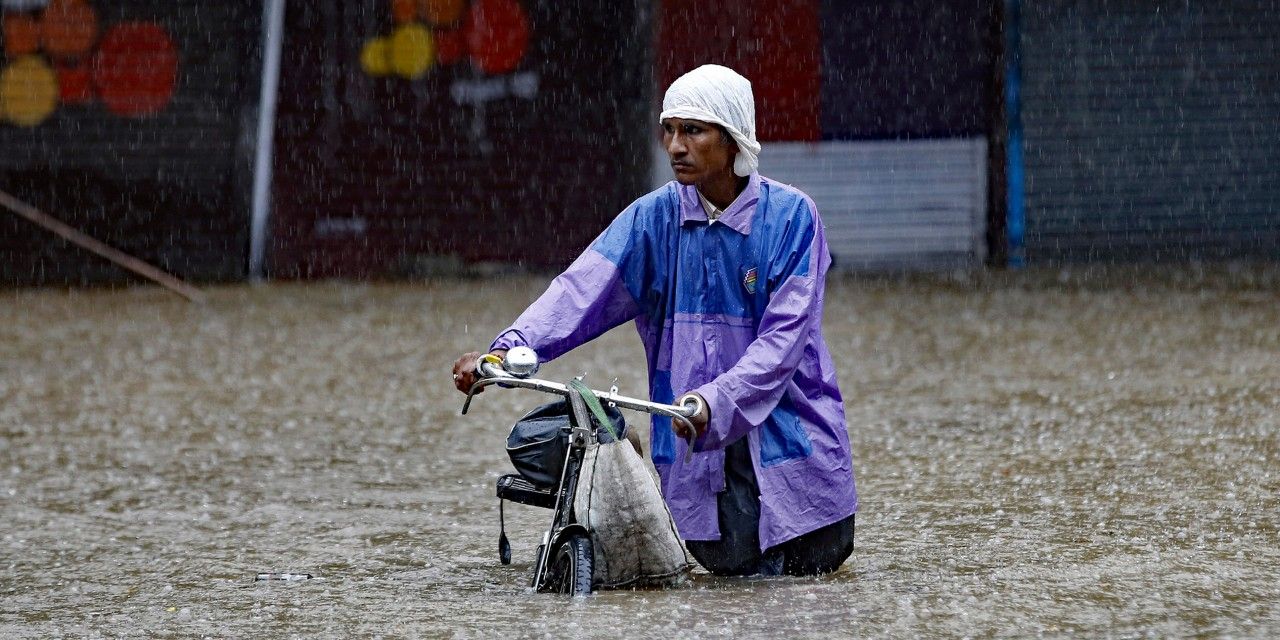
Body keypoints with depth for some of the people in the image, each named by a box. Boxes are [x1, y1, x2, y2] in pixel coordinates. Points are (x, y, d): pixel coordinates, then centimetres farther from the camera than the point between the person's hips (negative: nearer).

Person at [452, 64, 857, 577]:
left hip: (787, 434, -2)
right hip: (698, 453, 2)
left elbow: (784, 335, -19)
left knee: (810, 567, 5)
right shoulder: (654, 218, -2)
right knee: (735, 570, 3)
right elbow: (583, 290, -16)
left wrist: (717, 399, -35)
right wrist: (508, 350, -33)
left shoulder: (790, 216, -10)